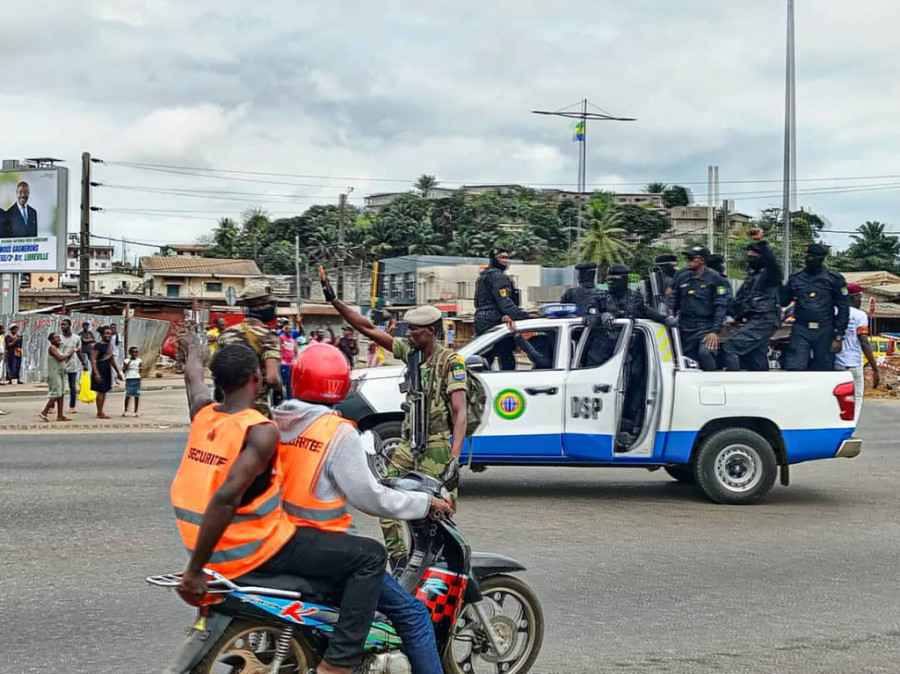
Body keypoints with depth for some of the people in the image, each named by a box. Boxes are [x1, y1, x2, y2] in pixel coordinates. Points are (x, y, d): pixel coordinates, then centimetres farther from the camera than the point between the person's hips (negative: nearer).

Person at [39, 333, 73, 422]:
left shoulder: (58, 349, 18)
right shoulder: (51, 347, -10)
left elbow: (64, 360, 19)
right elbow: (60, 357, -22)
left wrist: (70, 355, 6)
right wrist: (69, 353, -9)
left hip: (61, 374, 9)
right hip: (54, 374, -9)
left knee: (61, 395, 7)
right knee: (55, 395, -12)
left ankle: (60, 415, 9)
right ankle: (44, 412, -6)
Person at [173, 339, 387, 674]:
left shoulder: (203, 412, 2)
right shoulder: (260, 430, -19)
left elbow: (193, 377, 27)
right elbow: (226, 498, -30)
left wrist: (192, 347, 49)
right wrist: (194, 571, -27)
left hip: (218, 549, 9)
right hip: (255, 550, -9)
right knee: (370, 556, -8)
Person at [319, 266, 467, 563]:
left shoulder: (450, 361, -12)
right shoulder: (411, 351, 9)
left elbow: (459, 413, -19)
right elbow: (368, 328, 9)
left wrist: (454, 460, -27)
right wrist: (333, 299, 2)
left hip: (436, 446, -7)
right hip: (408, 442, 8)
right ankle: (398, 561, 8)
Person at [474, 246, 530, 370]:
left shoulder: (483, 276, 22)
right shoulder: (498, 276, -11)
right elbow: (505, 303, -21)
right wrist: (524, 315, -25)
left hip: (481, 322, 10)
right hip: (495, 322, -10)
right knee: (507, 360, -9)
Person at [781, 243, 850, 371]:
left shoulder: (833, 278, 2)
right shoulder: (796, 278, 10)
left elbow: (843, 308, 1)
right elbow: (783, 301, 13)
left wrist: (838, 337, -5)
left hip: (824, 332, -1)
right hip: (801, 331, 2)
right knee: (794, 370, -10)